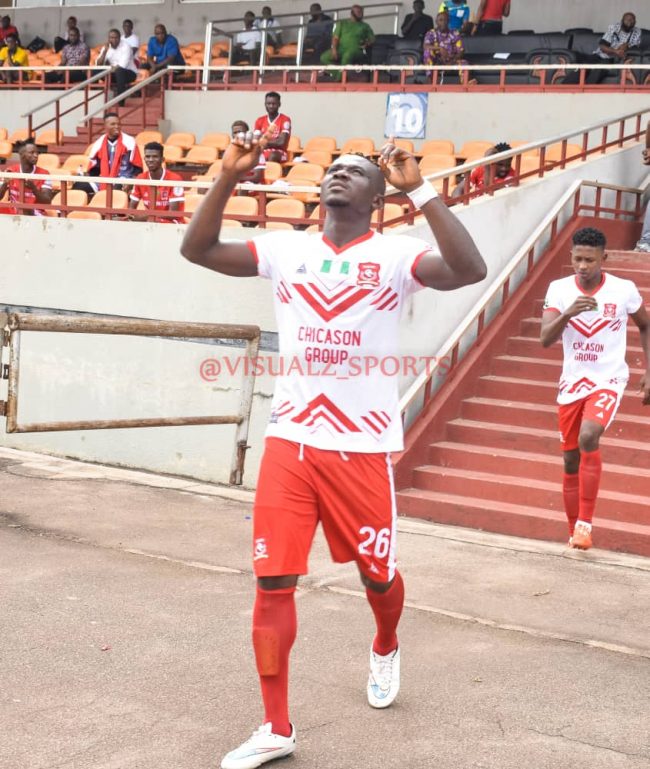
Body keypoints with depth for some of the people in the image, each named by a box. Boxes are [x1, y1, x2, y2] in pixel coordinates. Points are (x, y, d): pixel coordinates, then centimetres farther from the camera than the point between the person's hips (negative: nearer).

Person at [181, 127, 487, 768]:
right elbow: (196, 249, 1)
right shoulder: (286, 249, 5)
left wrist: (418, 190, -27)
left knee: (377, 573, 15)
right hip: (289, 442, 2)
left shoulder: (394, 255, -6)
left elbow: (469, 270, -23)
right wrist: (229, 176, -10)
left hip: (363, 446, -2)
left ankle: (385, 649, 50)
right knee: (272, 584, 0)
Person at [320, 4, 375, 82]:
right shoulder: (342, 23, 20)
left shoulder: (365, 26, 21)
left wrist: (367, 43, -7)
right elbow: (335, 37, 11)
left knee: (348, 55, -40)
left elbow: (372, 38, 17)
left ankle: (339, 79, -35)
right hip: (341, 49, 2)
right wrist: (334, 49, -7)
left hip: (356, 50, -2)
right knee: (324, 57, -24)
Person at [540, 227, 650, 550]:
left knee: (588, 437, -29)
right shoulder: (559, 289, -6)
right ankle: (574, 534, 24)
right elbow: (545, 339, -14)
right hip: (572, 381, 3)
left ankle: (585, 523, -19)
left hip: (608, 380, -3)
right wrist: (568, 313, -31)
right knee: (571, 461, 9)